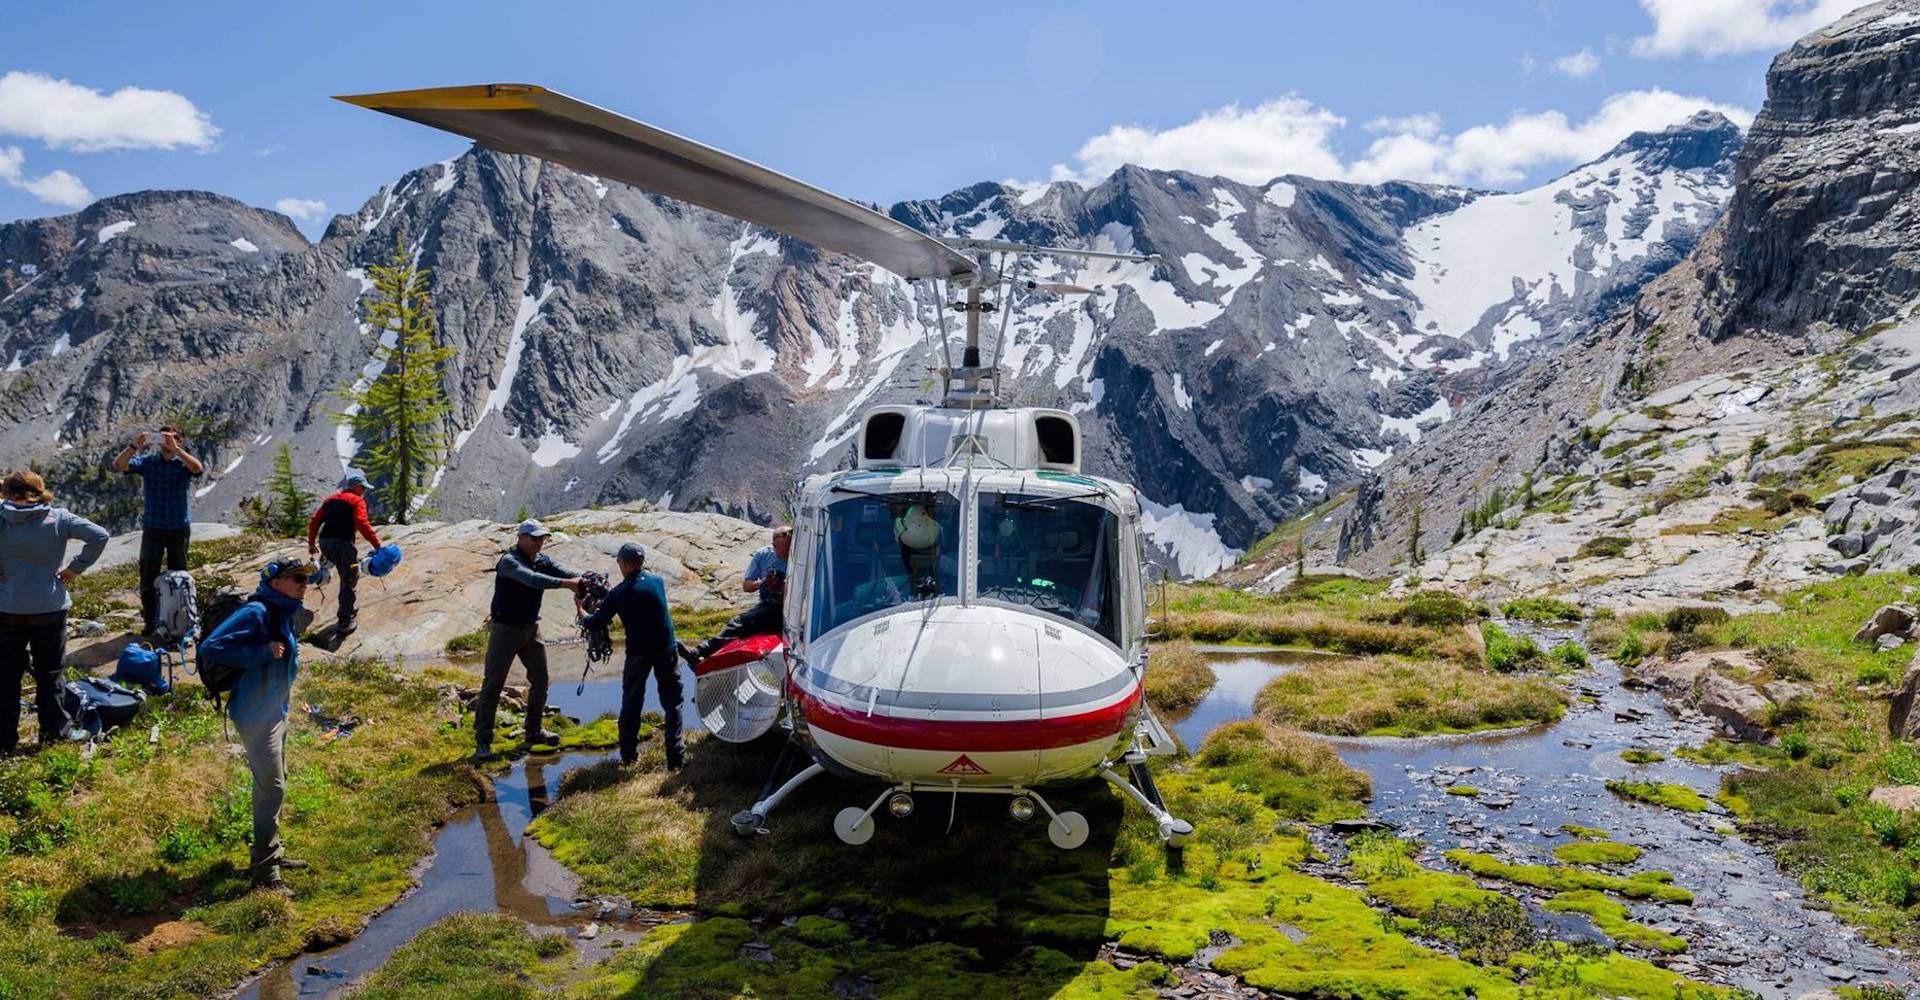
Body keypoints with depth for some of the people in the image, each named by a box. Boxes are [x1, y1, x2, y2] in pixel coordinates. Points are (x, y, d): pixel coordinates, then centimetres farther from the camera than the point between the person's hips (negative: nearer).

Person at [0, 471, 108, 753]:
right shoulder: (58, 518, -8)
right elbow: (99, 536, -12)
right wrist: (76, 568, -3)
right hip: (50, 608, 0)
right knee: (49, 674, 13)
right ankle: (52, 733, 19)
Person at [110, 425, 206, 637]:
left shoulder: (183, 463, -2)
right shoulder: (147, 462, 2)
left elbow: (198, 468, -25)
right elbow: (118, 465, -11)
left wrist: (176, 449, -33)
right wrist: (134, 446, -25)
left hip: (179, 527, -1)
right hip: (153, 526, 1)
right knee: (148, 575, 3)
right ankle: (149, 621, 13)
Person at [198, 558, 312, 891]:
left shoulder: (284, 613, 6)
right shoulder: (256, 613, -22)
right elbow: (210, 648, -28)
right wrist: (263, 652, -29)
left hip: (276, 711, 9)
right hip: (257, 716, -9)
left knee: (274, 785, 19)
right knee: (271, 788, -6)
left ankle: (272, 853, 34)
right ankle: (265, 872, 3)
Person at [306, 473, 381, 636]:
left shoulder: (330, 500, 22)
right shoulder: (357, 501, 2)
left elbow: (314, 521, 18)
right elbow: (362, 523, -15)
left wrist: (311, 543, 25)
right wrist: (377, 544, -16)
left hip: (324, 542, 7)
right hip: (343, 543, -7)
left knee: (347, 578, 26)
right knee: (348, 583, 1)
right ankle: (344, 624, -1)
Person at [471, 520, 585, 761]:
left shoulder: (542, 561, 2)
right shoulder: (509, 561, -19)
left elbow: (564, 572, -13)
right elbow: (531, 579, -36)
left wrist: (585, 581, -34)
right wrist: (565, 583, -47)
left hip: (531, 627, 7)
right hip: (505, 628, -7)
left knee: (540, 679, 11)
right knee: (493, 684, -6)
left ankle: (534, 731, 26)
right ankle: (482, 741, -2)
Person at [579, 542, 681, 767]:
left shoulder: (618, 593, -9)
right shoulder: (657, 582, 0)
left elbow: (595, 624, -3)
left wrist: (582, 614, 19)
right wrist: (605, 602, 23)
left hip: (638, 653, -1)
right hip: (666, 650, 1)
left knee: (631, 703, 17)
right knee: (672, 702, 8)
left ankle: (628, 754, 23)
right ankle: (675, 756, 1)